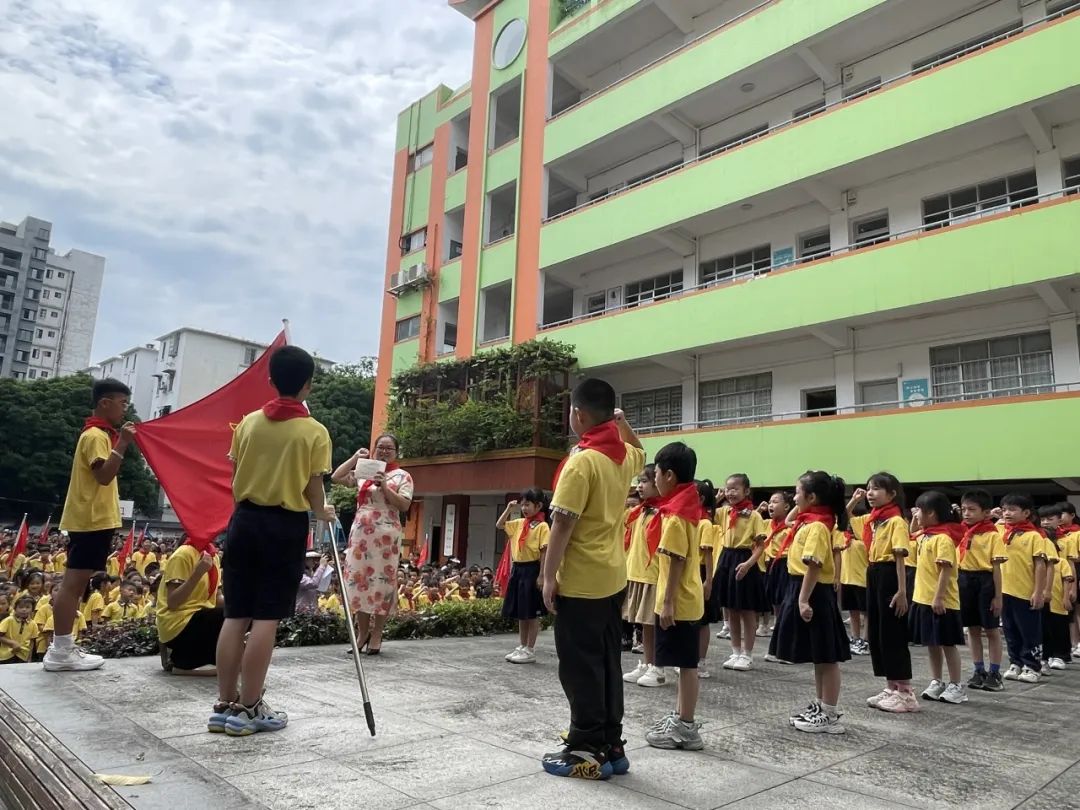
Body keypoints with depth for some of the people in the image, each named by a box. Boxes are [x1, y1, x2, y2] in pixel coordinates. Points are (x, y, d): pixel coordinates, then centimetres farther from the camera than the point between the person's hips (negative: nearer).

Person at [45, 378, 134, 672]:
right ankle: (60, 651, -4)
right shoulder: (96, 436, -11)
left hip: (93, 519, 10)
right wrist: (122, 444, -22)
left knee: (75, 584, 10)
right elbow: (104, 475, -22)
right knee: (73, 583, -7)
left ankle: (63, 648, 14)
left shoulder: (100, 434, 19)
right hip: (91, 520, -10)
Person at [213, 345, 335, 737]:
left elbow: (235, 476, 10)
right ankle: (249, 709, 9)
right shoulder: (314, 431, -8)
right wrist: (322, 511, 14)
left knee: (235, 616, 10)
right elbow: (312, 486, -6)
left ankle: (225, 704, 18)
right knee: (266, 619, 1)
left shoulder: (249, 422, 5)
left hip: (245, 520, 5)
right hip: (286, 526, -4)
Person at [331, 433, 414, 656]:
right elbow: (336, 477, 9)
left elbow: (404, 506, -5)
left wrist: (384, 486, -15)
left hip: (385, 535, -4)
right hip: (360, 533, 4)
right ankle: (362, 632, 17)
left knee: (381, 581, -2)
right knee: (358, 579, 5)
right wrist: (354, 458, 3)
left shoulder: (402, 476, 3)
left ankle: (376, 635, 7)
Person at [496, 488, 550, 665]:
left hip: (531, 570, -7)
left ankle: (530, 651, 9)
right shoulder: (519, 523, 10)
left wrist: (541, 576, -17)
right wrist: (508, 509, 8)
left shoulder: (542, 526, -11)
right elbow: (499, 525, 20)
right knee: (520, 612, 14)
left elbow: (544, 552, -14)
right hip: (517, 569, 7)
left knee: (532, 612, 1)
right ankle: (522, 647, 24)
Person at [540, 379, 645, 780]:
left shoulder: (582, 460, -19)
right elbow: (640, 453, 33)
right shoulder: (624, 456, 5)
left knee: (580, 667, 3)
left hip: (580, 581, -8)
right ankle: (611, 745, 24)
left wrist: (548, 576, -13)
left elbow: (563, 524, -20)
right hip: (613, 577, 8)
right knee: (608, 663, 15)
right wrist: (622, 423, 22)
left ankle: (588, 751, 12)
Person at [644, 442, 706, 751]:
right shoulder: (687, 506, 7)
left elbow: (676, 562, -22)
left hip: (678, 601, -10)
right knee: (685, 663, 16)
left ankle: (686, 728, 10)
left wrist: (667, 602, -20)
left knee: (686, 664, 0)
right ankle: (680, 718, 27)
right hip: (687, 598, 10)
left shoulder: (674, 515, -20)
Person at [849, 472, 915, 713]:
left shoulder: (896, 521, -13)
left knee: (893, 636, -2)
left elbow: (900, 557, -17)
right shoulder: (870, 520, 10)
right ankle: (891, 688, 22)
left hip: (889, 577, -9)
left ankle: (906, 693, 8)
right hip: (873, 576, 9)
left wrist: (902, 591, -19)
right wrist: (853, 501, 10)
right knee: (875, 634, 12)